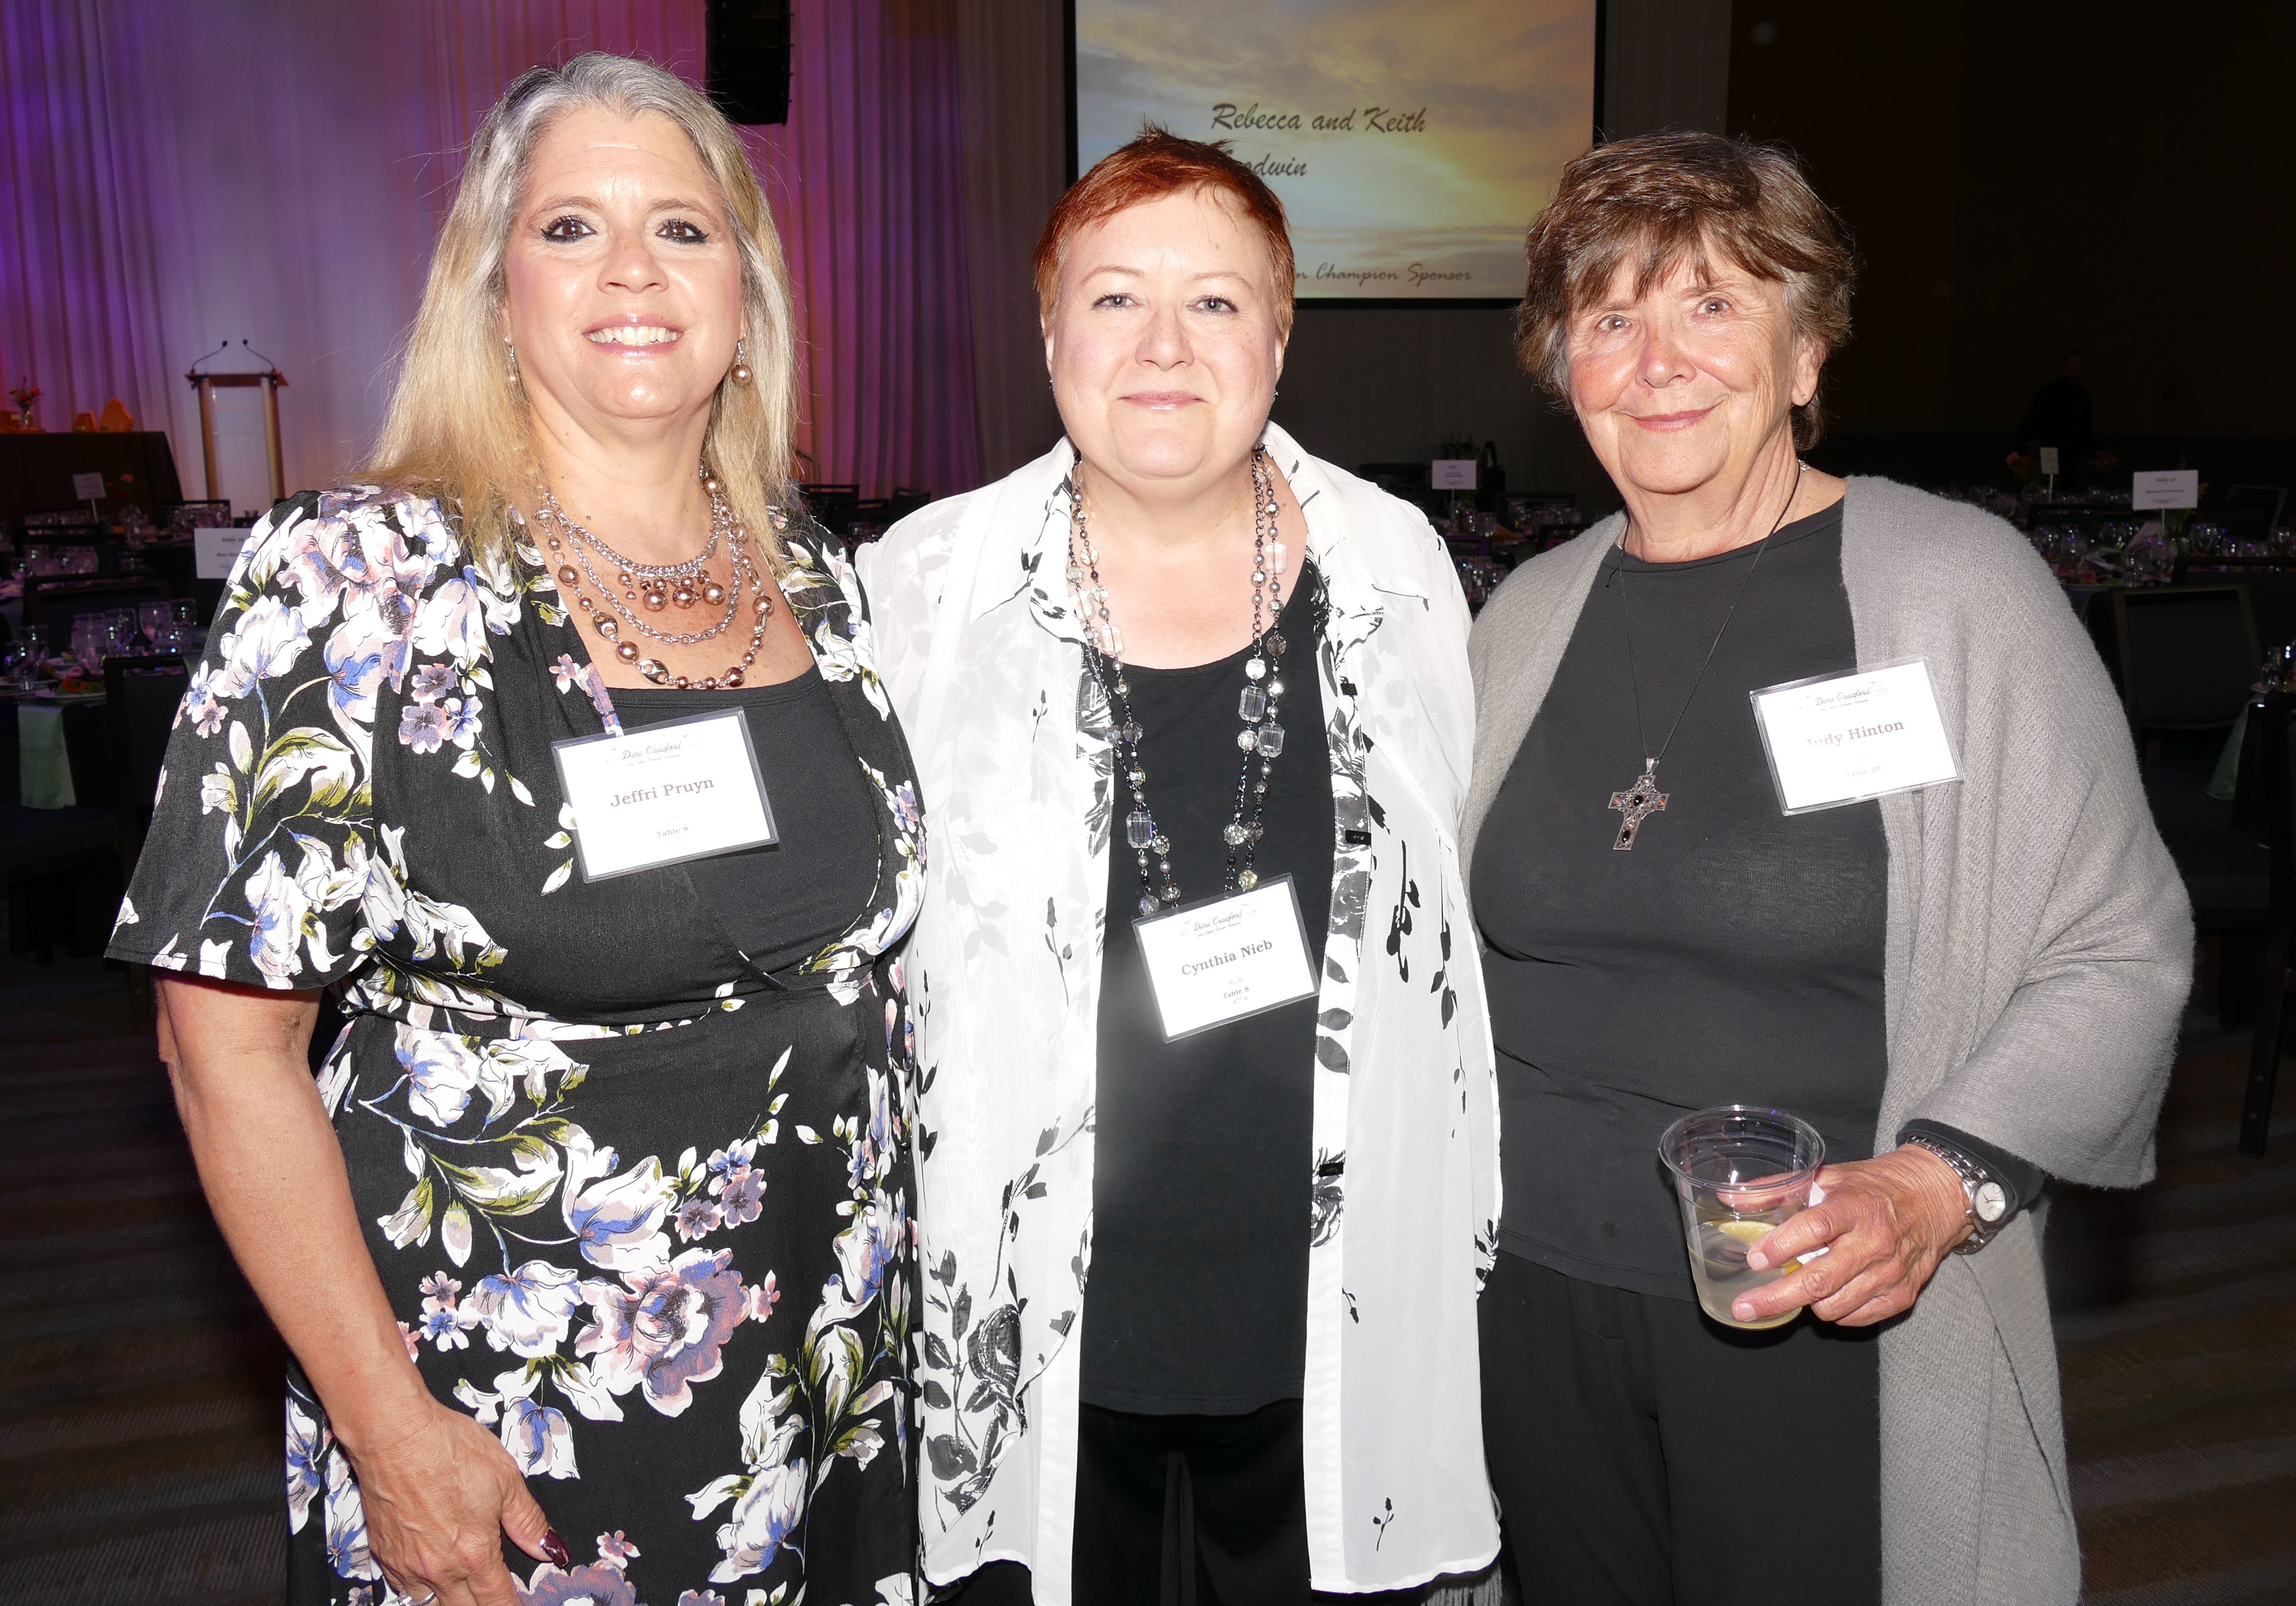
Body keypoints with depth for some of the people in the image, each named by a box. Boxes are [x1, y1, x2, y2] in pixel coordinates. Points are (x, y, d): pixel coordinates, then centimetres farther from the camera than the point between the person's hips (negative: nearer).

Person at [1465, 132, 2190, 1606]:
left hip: (1837, 1331, -3)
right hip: (1542, 1302, 4)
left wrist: (1939, 1184, -21)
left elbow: (2118, 951, -7)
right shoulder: (1530, 614, 4)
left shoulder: (1959, 585, -8)